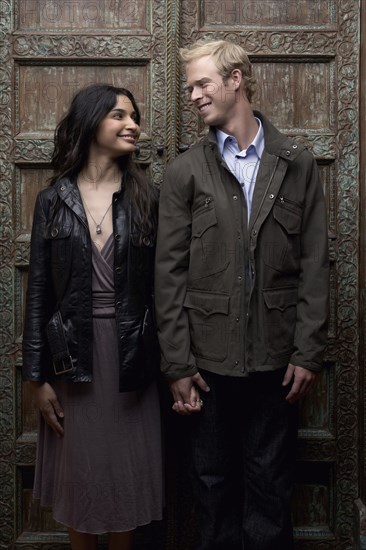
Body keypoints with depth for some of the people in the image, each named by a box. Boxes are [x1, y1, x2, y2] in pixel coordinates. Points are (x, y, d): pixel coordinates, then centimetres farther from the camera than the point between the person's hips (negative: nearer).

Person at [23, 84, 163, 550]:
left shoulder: (147, 198, 0)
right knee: (79, 476, 13)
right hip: (73, 356, 0)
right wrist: (37, 376, -1)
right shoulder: (53, 200, 0)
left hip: (130, 354, 0)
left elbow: (161, 285, 0)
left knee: (127, 475, 12)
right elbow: (38, 291, 0)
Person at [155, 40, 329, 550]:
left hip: (276, 358, 0)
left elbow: (314, 265, 0)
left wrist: (308, 353, -4)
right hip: (209, 358, 0)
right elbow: (169, 275, -2)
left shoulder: (297, 164, 2)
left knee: (271, 485, 14)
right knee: (214, 484, 14)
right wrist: (177, 365, -5)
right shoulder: (184, 172, 0)